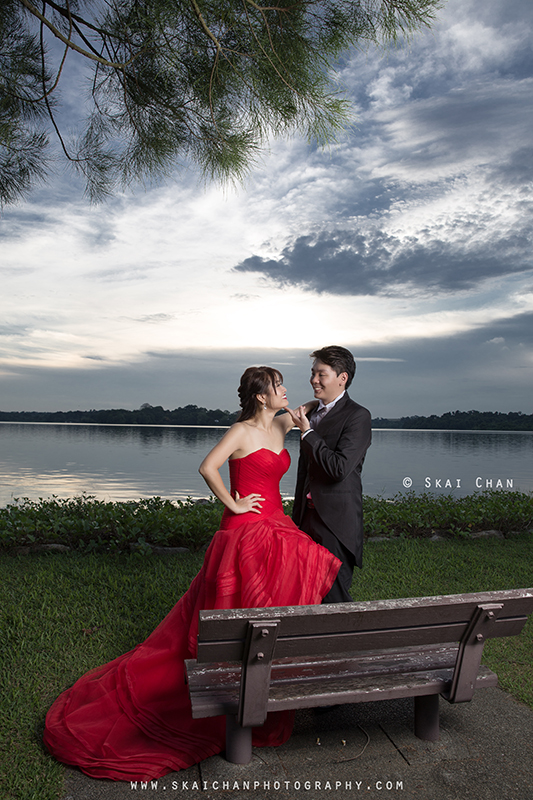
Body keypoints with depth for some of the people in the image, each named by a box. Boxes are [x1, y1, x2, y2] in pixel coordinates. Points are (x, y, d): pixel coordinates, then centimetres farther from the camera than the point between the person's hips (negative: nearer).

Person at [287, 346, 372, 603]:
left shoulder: (357, 416, -10)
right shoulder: (313, 413, 13)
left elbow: (340, 468, -22)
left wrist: (307, 432, -15)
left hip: (336, 522, -7)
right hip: (309, 518, 8)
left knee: (333, 595, -3)